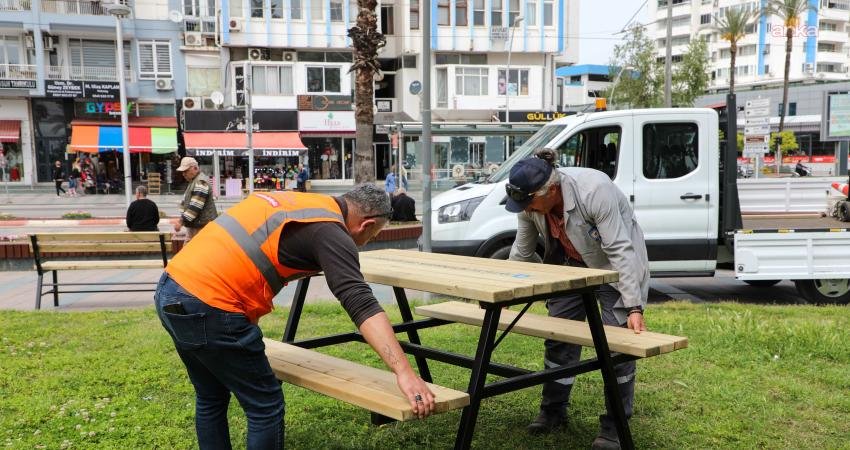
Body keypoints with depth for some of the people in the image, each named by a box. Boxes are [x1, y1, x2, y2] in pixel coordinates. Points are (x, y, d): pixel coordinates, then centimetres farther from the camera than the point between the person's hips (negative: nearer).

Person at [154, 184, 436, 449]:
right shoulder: (330, 232, -6)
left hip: (171, 290, 10)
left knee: (211, 399, 24)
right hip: (206, 306, -10)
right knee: (266, 405, 3)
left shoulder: (295, 202, 22)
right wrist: (404, 372, -26)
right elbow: (361, 304, -20)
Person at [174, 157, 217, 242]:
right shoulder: (193, 181, 16)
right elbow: (186, 202, 25)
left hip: (202, 226, -10)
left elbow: (195, 206, -24)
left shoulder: (201, 182, -18)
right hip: (193, 225, 10)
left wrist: (182, 221, -21)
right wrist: (181, 219, 15)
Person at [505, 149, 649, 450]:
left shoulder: (594, 190, -35)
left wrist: (634, 307, -35)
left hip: (614, 265, -6)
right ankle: (553, 410, 23)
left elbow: (619, 250, -33)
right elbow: (521, 252, -2)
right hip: (570, 264, 6)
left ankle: (615, 424, 2)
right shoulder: (530, 202, -17)